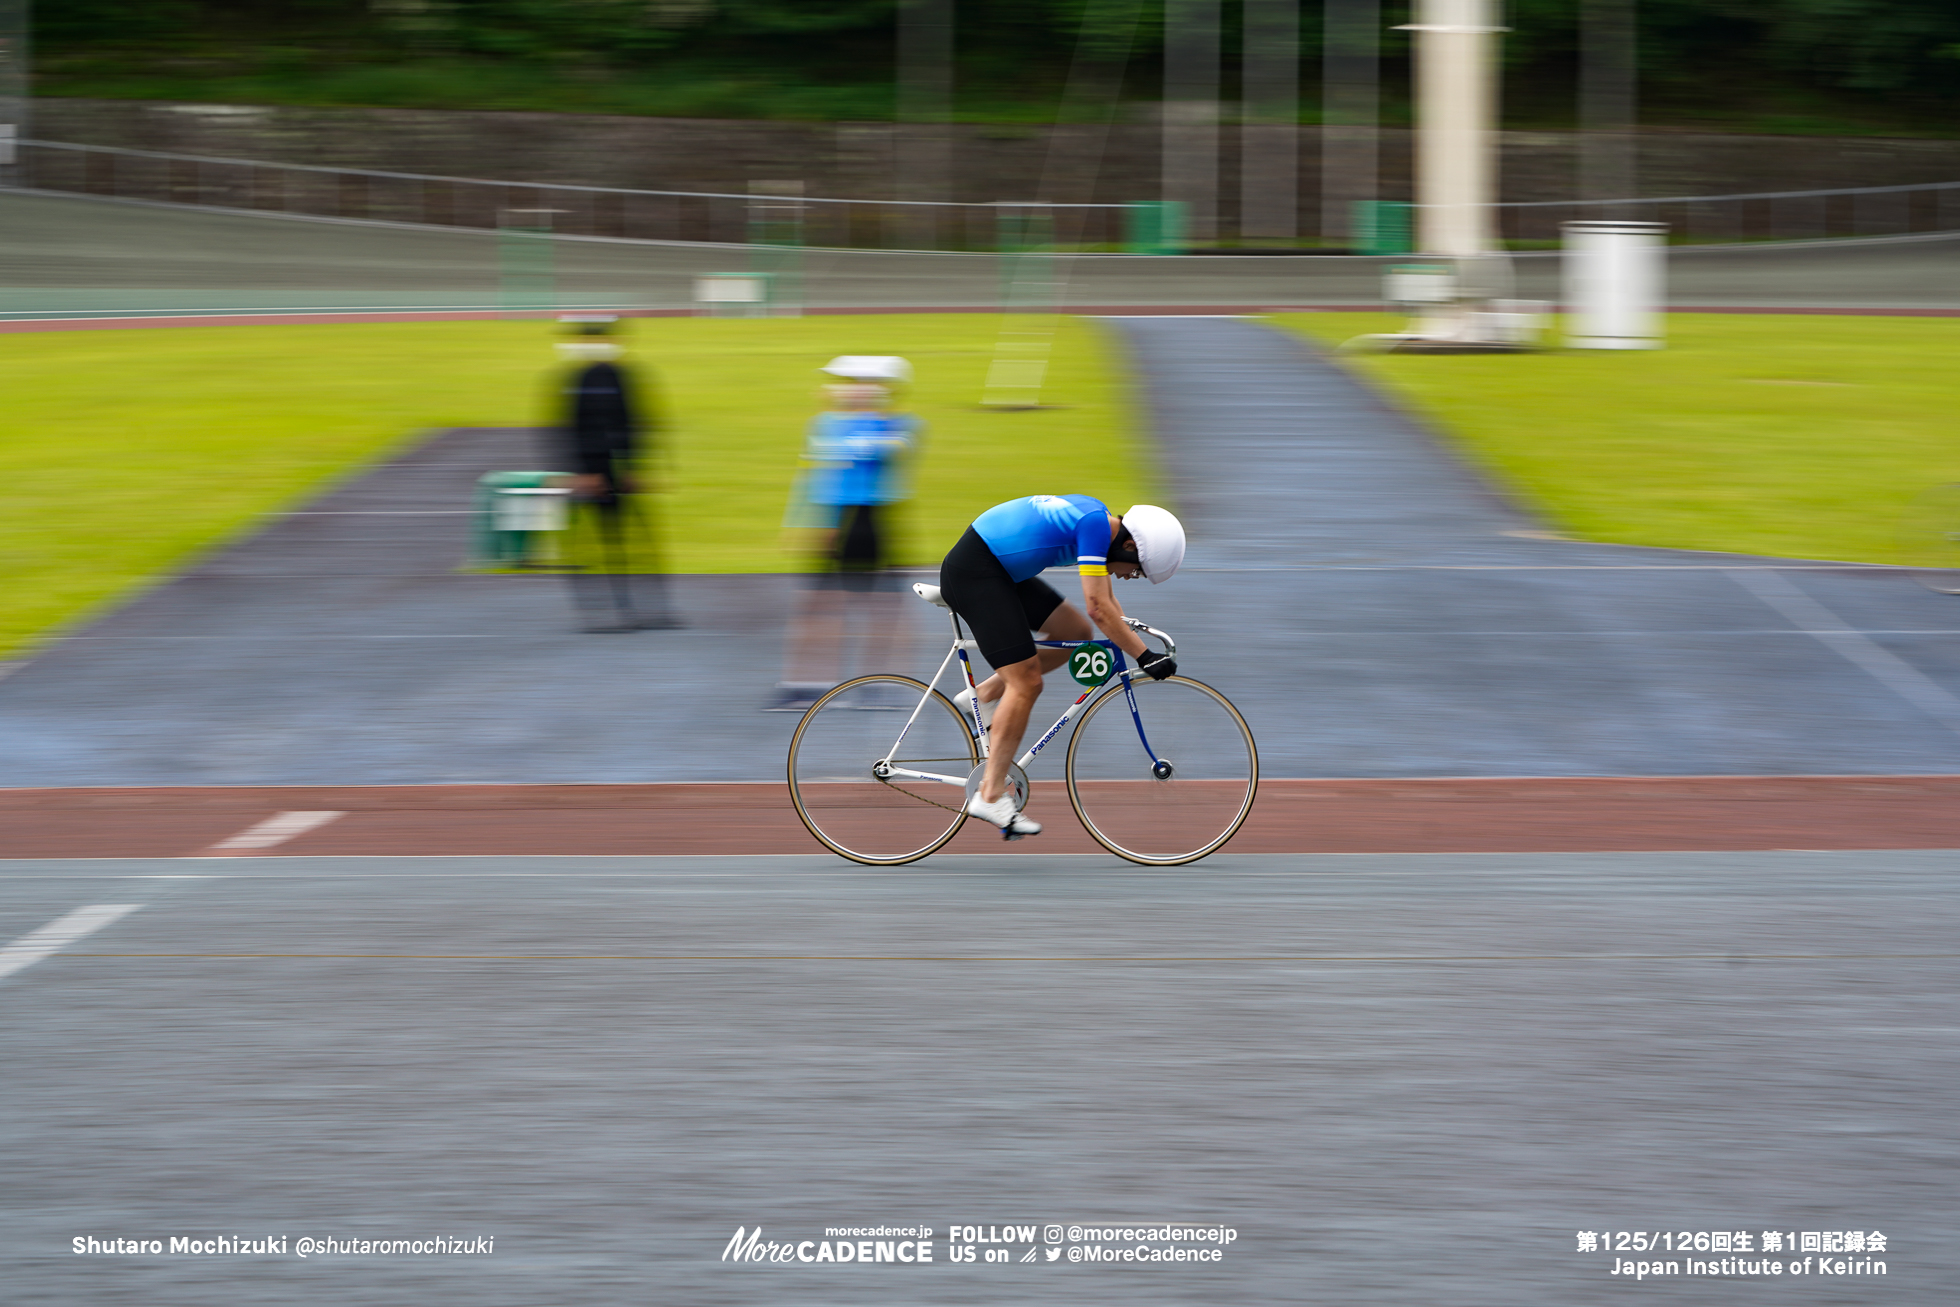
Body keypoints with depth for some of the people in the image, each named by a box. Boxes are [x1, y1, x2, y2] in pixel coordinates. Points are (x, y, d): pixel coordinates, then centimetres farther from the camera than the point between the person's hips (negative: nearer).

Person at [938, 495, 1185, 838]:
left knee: (1076, 631, 11)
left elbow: (1106, 601, 22)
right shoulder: (1095, 524, -19)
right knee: (1025, 682, -11)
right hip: (973, 570, -10)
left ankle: (983, 695, 16)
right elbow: (1098, 608, -22)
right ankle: (991, 795, -8)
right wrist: (1145, 655, -17)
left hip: (1002, 572, 10)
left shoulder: (1099, 519, 10)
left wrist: (1131, 642, 18)